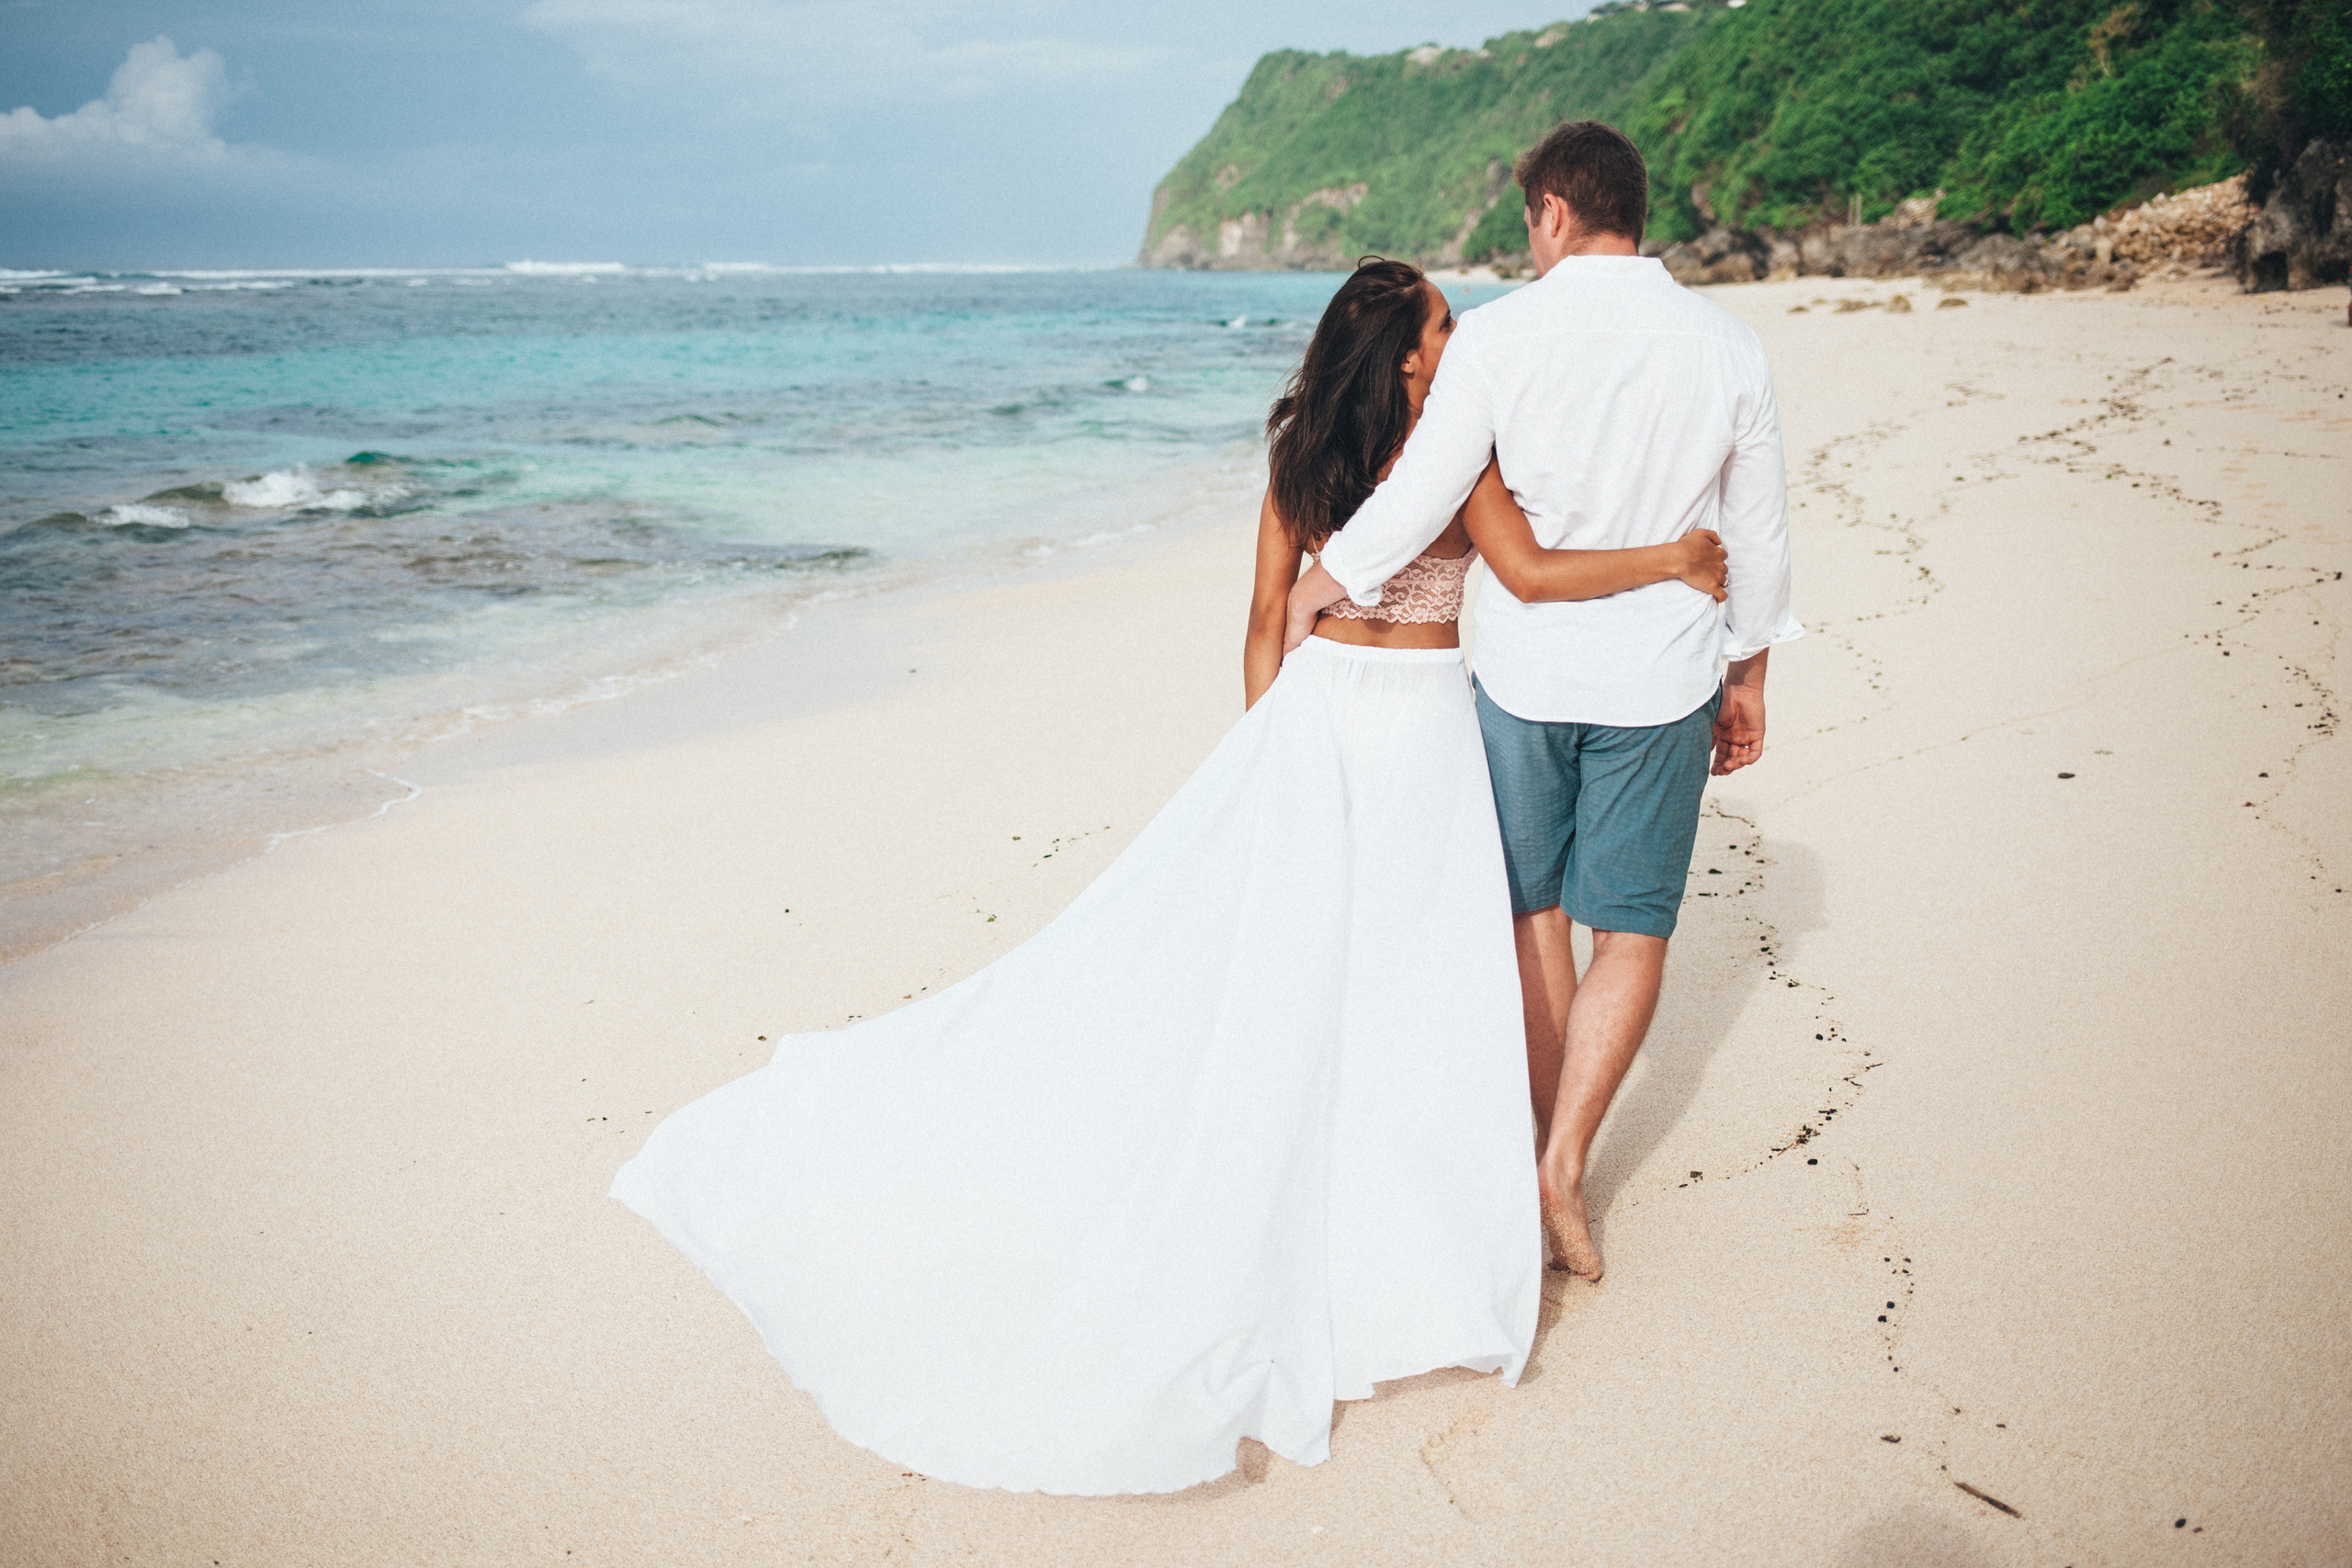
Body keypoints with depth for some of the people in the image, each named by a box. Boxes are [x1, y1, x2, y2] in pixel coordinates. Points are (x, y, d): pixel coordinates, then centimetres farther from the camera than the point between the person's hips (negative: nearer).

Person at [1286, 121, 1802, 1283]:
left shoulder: (1499, 334, -10)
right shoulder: (1728, 346, -1)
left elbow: (1417, 502, -11)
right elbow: (1758, 539, 5)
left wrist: (1308, 595, 4)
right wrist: (1745, 682, 17)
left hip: (1525, 667, -1)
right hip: (1660, 679, 1)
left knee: (1534, 912, 16)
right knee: (1631, 930, 10)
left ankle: (1551, 1148, 27)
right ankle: (1563, 1167, 2)